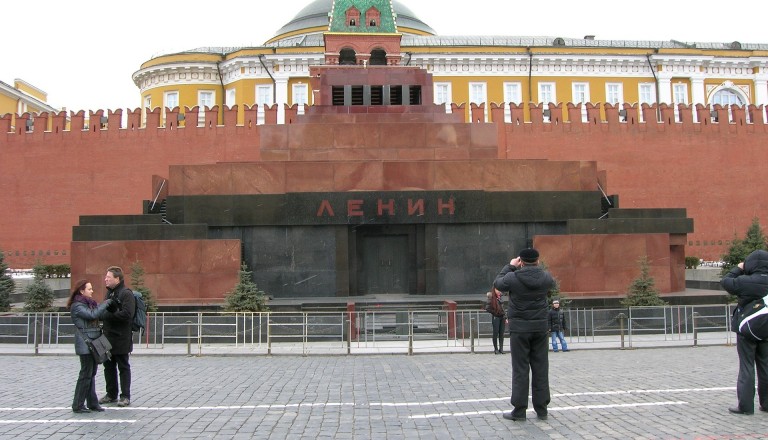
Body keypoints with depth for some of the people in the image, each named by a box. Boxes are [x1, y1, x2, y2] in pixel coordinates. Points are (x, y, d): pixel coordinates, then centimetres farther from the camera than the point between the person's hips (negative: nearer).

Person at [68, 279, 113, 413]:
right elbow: (92, 315, -22)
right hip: (85, 343, -8)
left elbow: (101, 315, 15)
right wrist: (106, 303, -15)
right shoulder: (77, 306, -10)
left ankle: (92, 403, 16)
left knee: (92, 374, 11)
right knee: (86, 374, -4)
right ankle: (78, 405, 4)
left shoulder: (90, 303, 17)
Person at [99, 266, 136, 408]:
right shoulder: (110, 293, 14)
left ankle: (125, 396, 10)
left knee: (123, 367, 2)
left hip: (121, 339, -8)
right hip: (108, 337, 8)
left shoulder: (126, 294, -13)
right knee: (109, 366, 15)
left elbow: (127, 314, -24)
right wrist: (102, 312, 2)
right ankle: (111, 394, 28)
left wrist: (107, 315, -20)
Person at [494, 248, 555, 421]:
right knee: (541, 368, 9)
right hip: (540, 327, 3)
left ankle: (519, 410, 4)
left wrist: (510, 267, 16)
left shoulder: (513, 277, -11)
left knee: (520, 369, 2)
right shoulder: (545, 277, -2)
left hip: (519, 328, -3)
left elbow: (497, 283, 9)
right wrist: (536, 268, 22)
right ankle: (541, 409, 14)